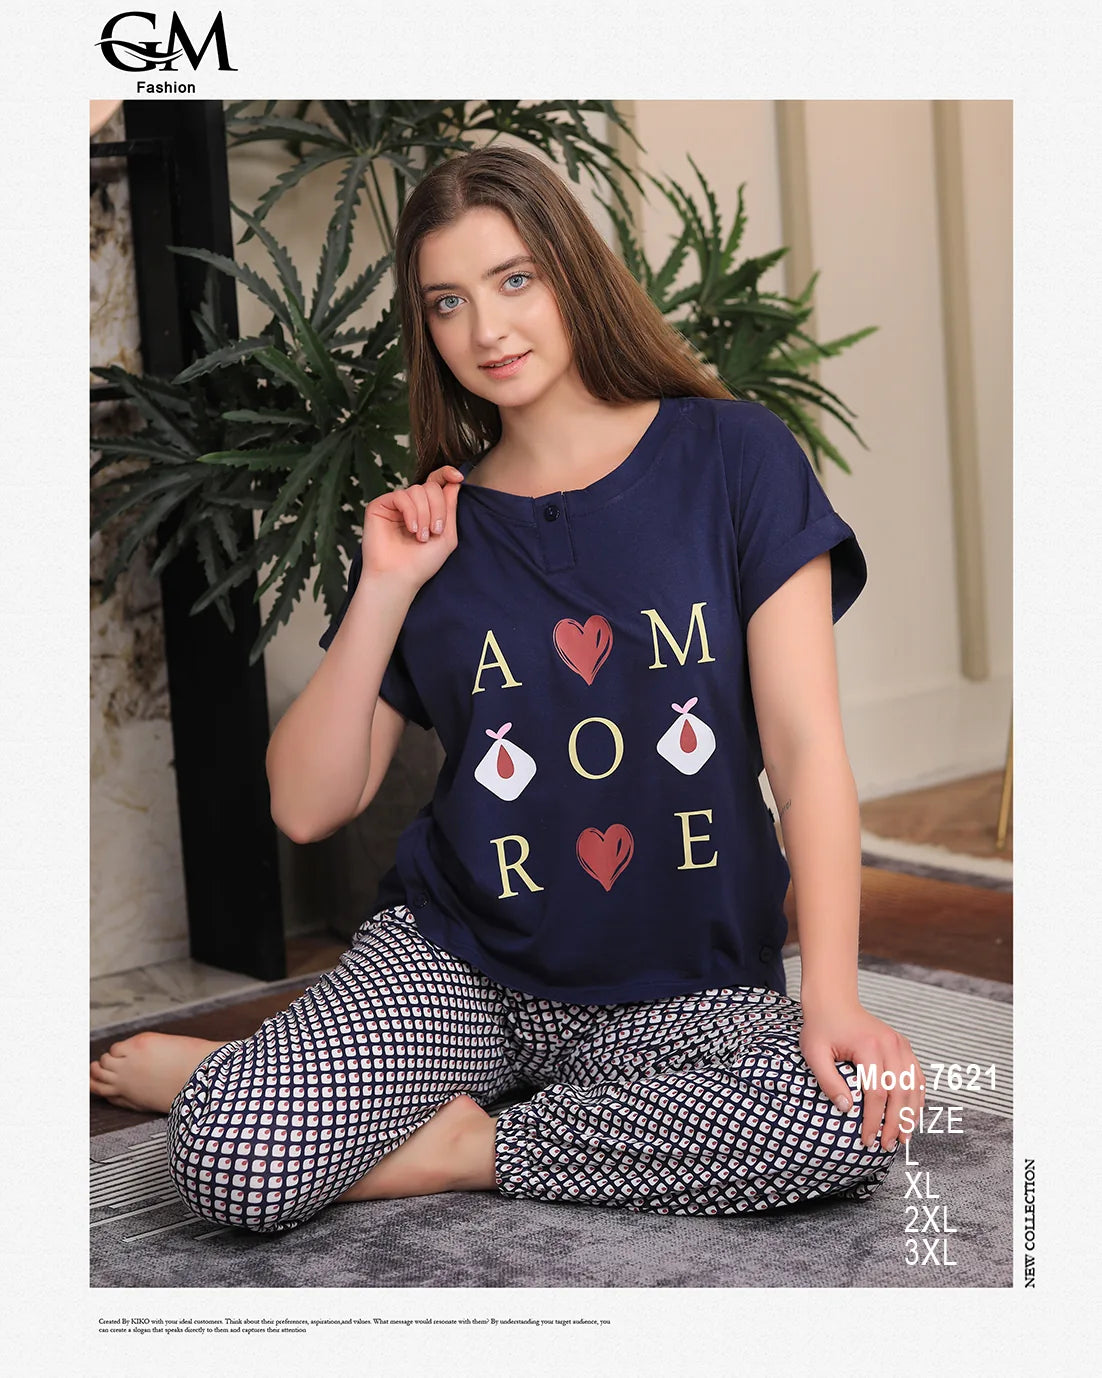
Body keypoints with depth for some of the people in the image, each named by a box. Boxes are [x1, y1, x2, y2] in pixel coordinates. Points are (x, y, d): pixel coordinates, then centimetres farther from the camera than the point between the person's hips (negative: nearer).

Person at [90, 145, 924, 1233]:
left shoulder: (729, 458, -1)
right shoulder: (431, 528, 6)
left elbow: (805, 744, -8)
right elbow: (307, 807, 2)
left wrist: (831, 996, -19)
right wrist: (384, 594, -8)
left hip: (692, 988, 0)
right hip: (458, 962, 0)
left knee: (851, 1121, -33)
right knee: (229, 1166, -27)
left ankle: (463, 1148, -14)